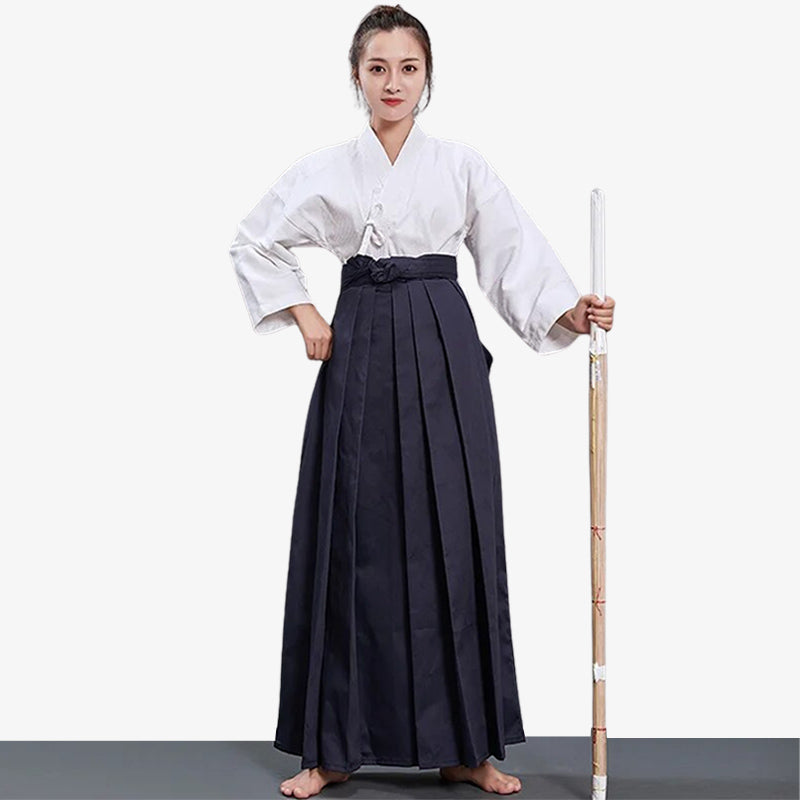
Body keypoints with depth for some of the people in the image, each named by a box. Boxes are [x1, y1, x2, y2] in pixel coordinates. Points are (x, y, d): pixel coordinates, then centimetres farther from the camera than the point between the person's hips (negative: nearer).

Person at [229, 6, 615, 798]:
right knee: (352, 540, 0)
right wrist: (304, 315, 5)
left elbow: (514, 256, 3)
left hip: (443, 353, 0)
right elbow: (254, 243, 16)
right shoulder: (326, 170, 7)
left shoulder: (462, 165, 7)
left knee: (452, 537, 0)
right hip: (359, 352, 0)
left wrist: (569, 312, -13)